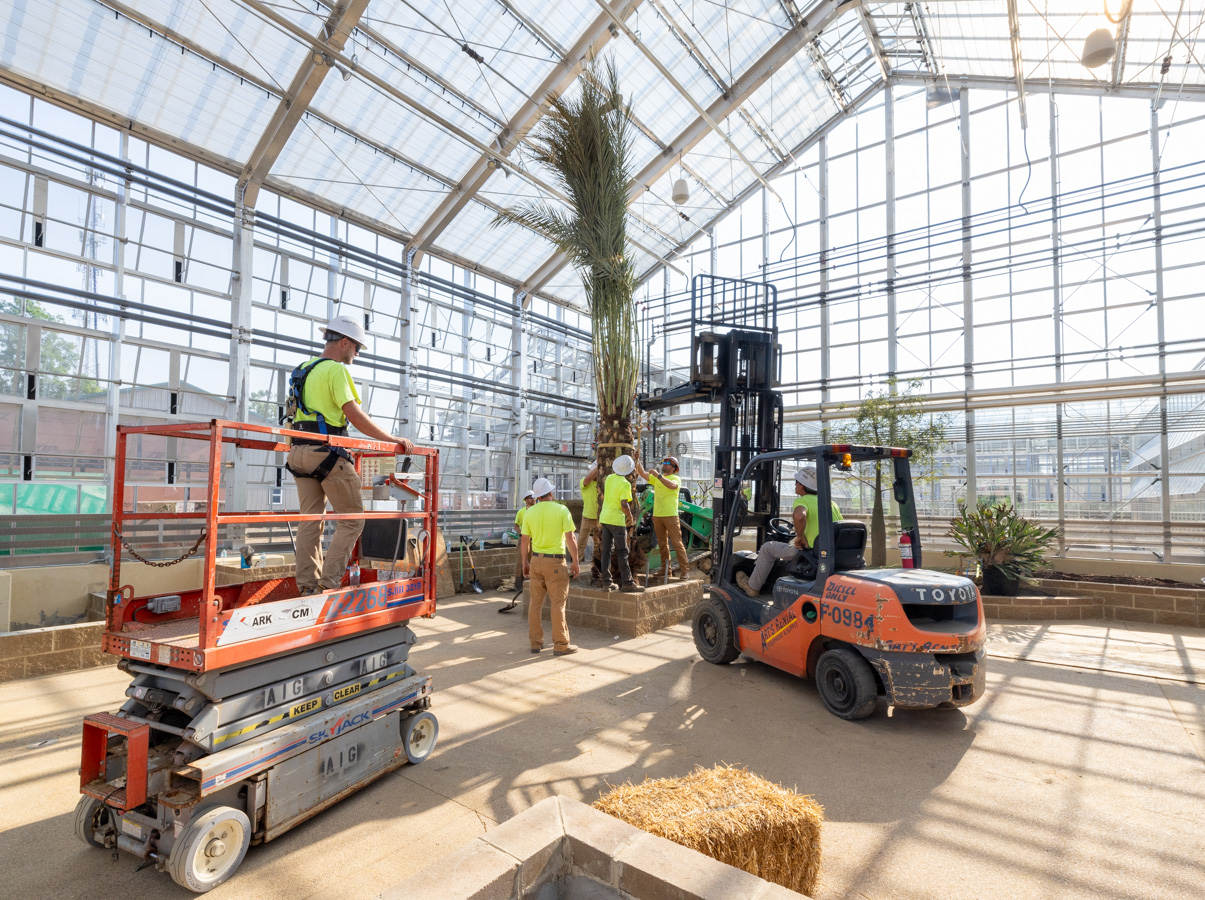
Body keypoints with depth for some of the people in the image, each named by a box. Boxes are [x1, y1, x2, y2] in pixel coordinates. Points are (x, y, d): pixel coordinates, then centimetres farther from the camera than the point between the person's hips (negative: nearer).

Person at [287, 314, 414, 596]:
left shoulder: (303, 369, 19)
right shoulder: (336, 370, -9)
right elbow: (355, 416, -16)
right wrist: (393, 439, -12)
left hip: (300, 453, 9)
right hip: (327, 453, -9)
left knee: (310, 520, 9)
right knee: (352, 520, -1)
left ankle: (307, 587, 11)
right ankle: (329, 584, -4)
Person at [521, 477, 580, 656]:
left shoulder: (530, 512, 3)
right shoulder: (561, 510, -7)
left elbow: (524, 541, 5)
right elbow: (570, 538, -10)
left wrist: (525, 562, 16)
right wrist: (575, 561, -2)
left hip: (536, 560, 4)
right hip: (555, 561, -4)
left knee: (535, 602, 11)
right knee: (558, 603, 2)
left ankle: (535, 643, 19)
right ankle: (560, 645, 7)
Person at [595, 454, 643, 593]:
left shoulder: (609, 478, 4)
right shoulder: (625, 484, -16)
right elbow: (624, 505, -21)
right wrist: (630, 516, -4)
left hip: (604, 517, 7)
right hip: (617, 519, -7)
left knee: (605, 550, 8)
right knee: (622, 552, -1)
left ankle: (606, 580, 12)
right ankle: (626, 582, 1)